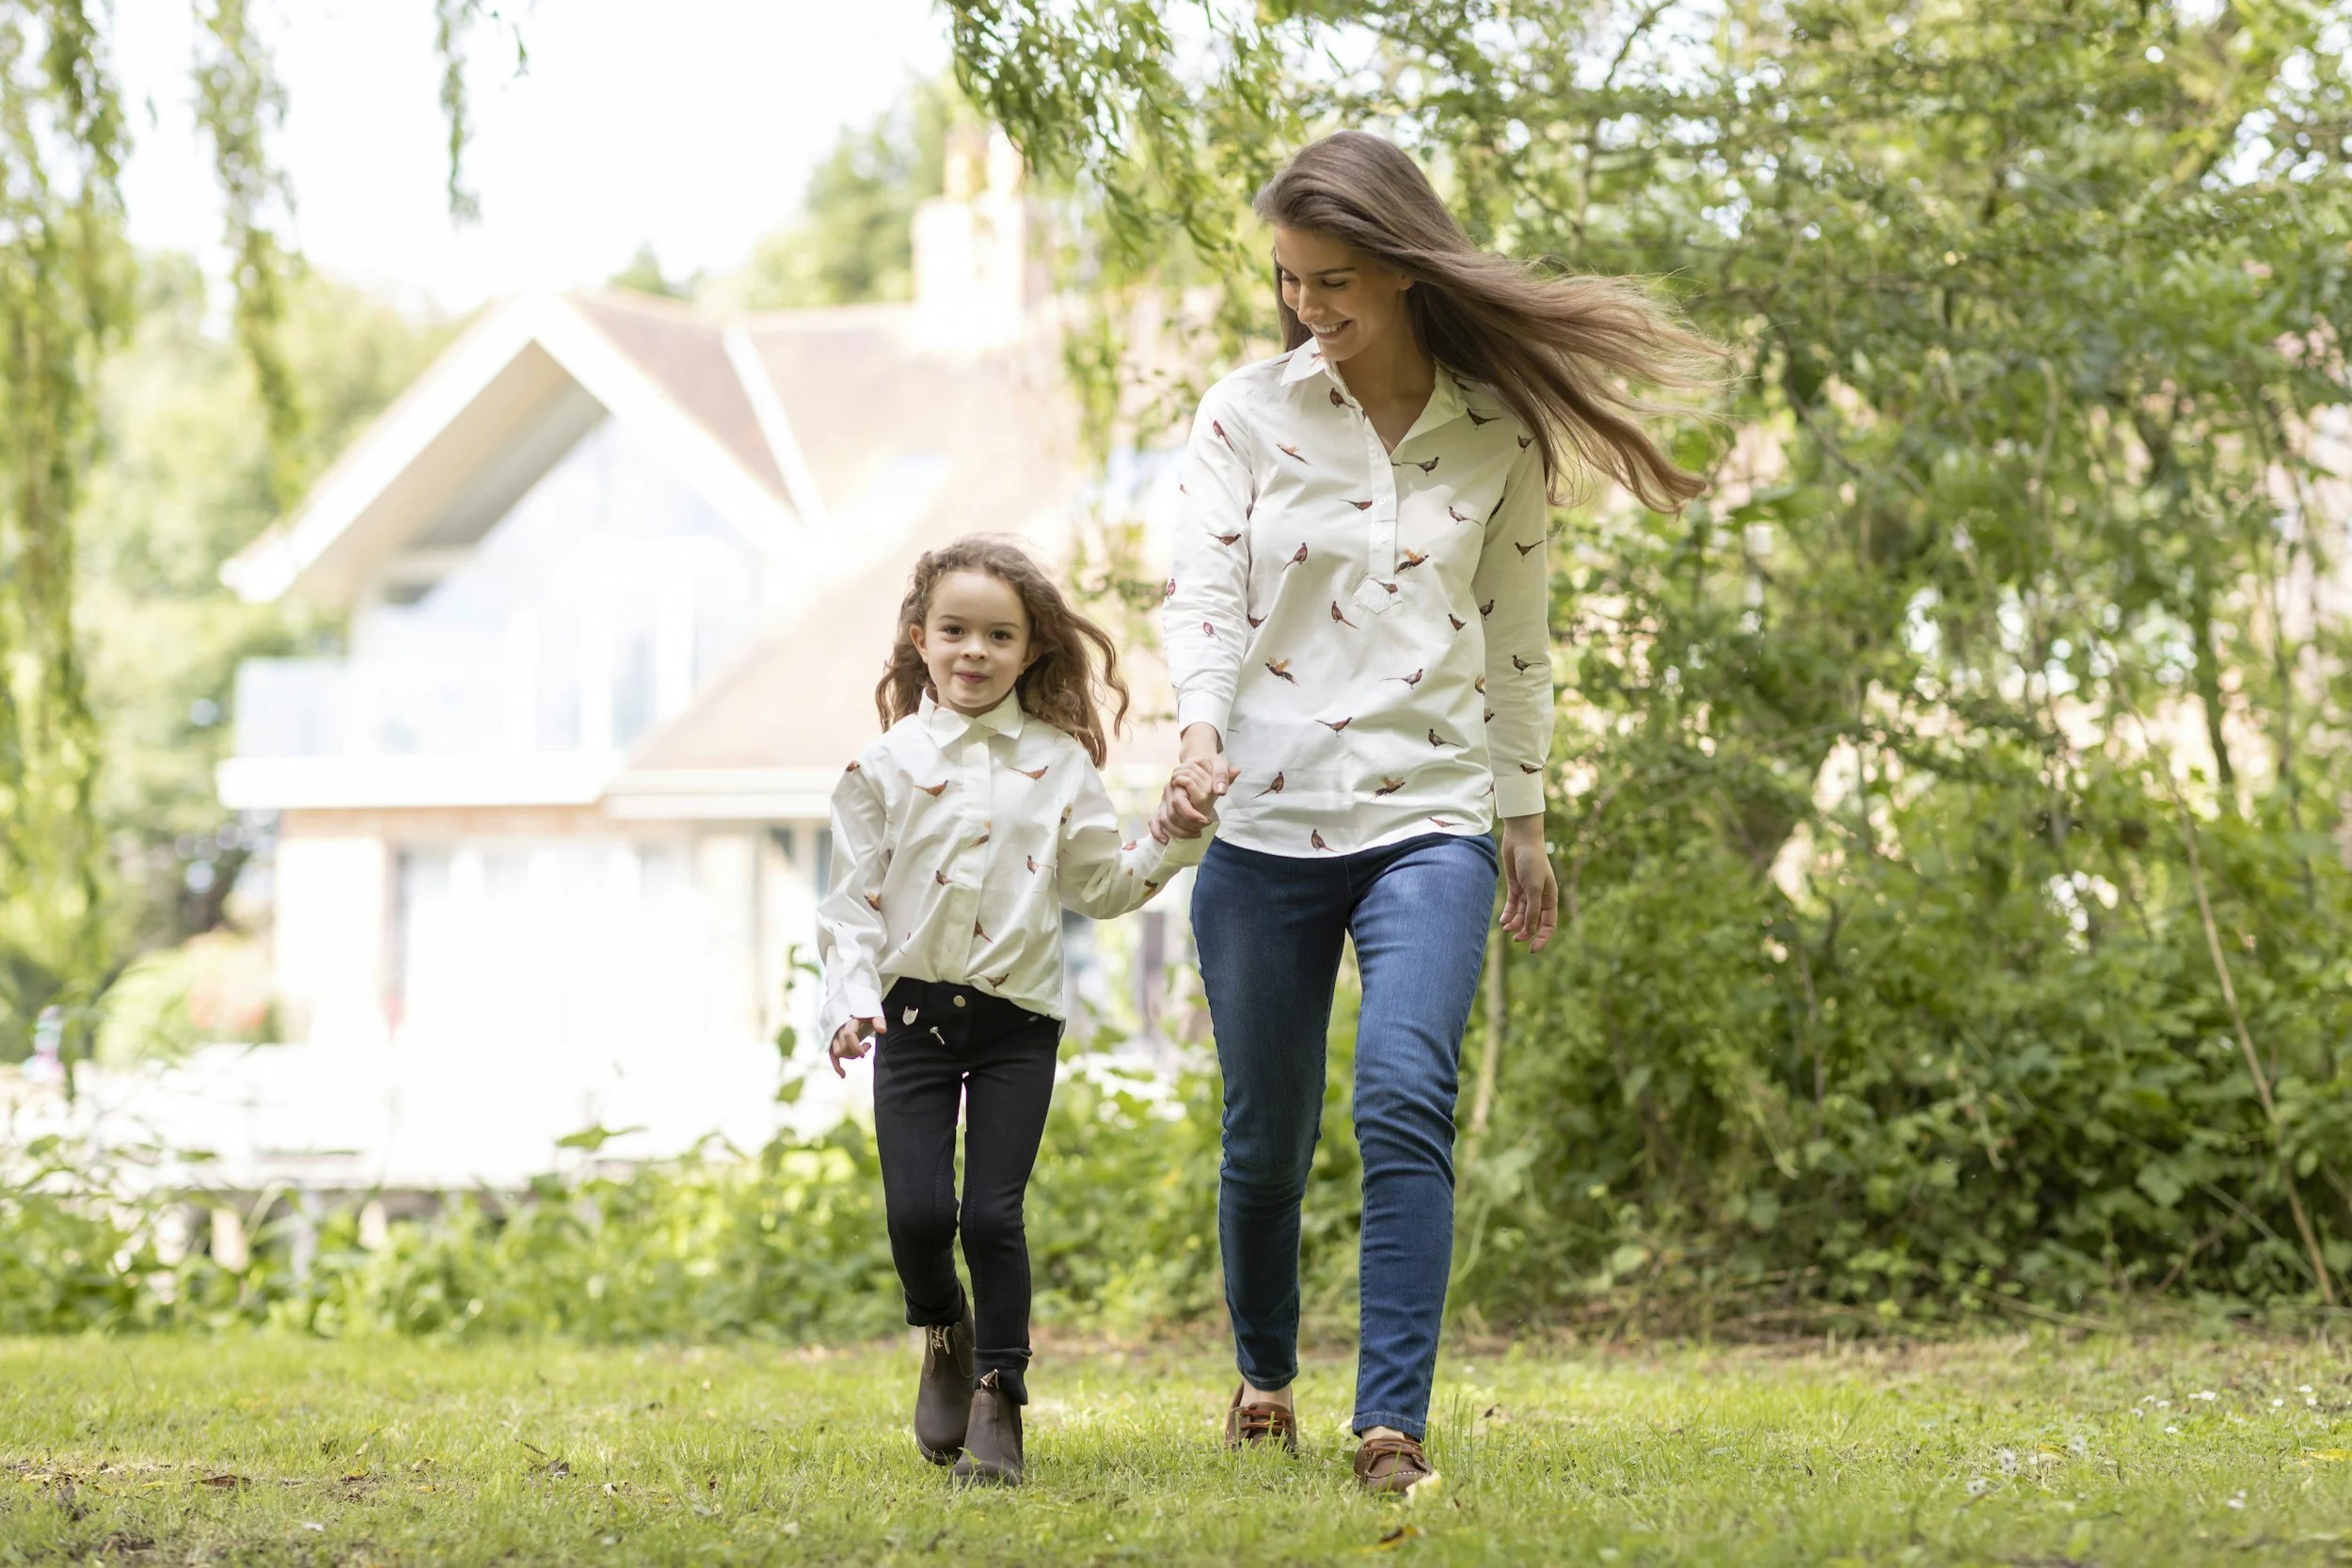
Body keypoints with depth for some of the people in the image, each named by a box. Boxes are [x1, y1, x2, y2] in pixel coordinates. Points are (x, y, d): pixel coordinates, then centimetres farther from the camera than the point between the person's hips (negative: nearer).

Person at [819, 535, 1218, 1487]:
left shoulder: (1059, 764, 4)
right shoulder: (886, 766, 0)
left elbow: (1101, 886, 10)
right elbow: (853, 900, 0)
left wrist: (1173, 838, -5)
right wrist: (851, 1002, -12)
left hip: (1018, 1019, 0)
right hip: (915, 1012, 0)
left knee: (993, 1213, -5)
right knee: (917, 1213, -5)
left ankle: (997, 1397, 6)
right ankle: (944, 1334, 27)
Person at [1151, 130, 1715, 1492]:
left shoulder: (1499, 433, 3)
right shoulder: (1248, 413, 0)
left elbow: (1516, 635, 12)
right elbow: (1203, 589, -7)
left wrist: (1526, 818, 16)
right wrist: (1199, 726, -27)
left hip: (1429, 818, -1)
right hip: (1265, 821, 1)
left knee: (1406, 1097, -21)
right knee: (1266, 1137, 10)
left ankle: (1394, 1426, -21)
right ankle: (1266, 1375, 36)